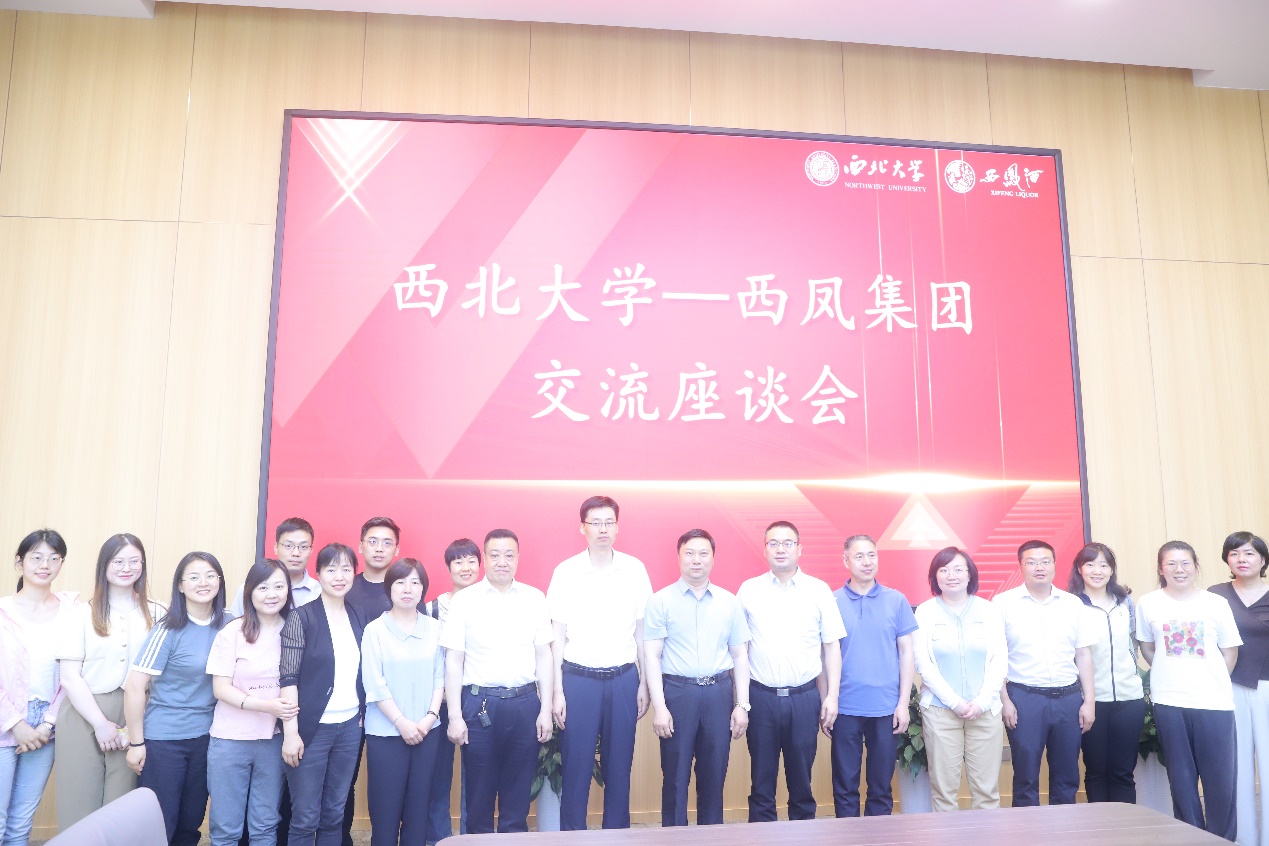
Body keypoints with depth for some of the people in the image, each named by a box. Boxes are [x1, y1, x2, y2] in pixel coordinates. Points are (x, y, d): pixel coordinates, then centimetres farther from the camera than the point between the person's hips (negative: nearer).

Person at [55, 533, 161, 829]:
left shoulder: (157, 614, 6)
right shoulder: (83, 613, 3)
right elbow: (70, 677, -2)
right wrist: (101, 724, -8)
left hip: (133, 722, 1)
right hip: (84, 718, -1)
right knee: (79, 810, 3)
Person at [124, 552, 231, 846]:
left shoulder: (228, 625, -1)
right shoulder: (169, 630, -14)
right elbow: (134, 686, -13)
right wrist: (136, 743, -11)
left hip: (206, 736, 4)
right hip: (164, 739, -4)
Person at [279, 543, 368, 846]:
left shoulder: (359, 617, 7)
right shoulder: (302, 618, -9)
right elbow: (288, 677, -12)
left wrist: (362, 714, 8)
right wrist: (291, 732, -15)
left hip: (350, 727, 5)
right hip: (312, 728, -4)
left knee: (334, 815, 14)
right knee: (305, 818, 5)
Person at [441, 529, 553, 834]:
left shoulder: (535, 599, 4)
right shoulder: (464, 600, -2)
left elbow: (544, 656, 6)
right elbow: (453, 660, -1)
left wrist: (545, 710, 2)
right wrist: (455, 716, -5)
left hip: (524, 703, 2)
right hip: (479, 704, -1)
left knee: (518, 792, 10)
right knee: (479, 793, 9)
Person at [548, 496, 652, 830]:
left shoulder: (635, 569, 1)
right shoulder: (566, 572, -3)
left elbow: (642, 631, 6)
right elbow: (558, 635, 0)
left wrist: (644, 683, 5)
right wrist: (557, 690, -2)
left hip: (623, 678, 2)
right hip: (579, 678, -1)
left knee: (619, 766, 10)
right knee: (576, 766, 5)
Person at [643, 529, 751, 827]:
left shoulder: (729, 602, 7)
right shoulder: (661, 601, -2)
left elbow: (740, 655, 9)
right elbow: (651, 656, -4)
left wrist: (742, 705, 4)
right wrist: (659, 706, -10)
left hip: (719, 693, 2)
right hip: (677, 692, -2)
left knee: (714, 775, 10)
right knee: (675, 776, 6)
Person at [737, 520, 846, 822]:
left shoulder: (819, 590, 2)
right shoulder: (749, 590, 2)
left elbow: (832, 647, 4)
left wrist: (831, 697, -1)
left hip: (804, 697, 0)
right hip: (760, 696, 0)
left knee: (801, 779, 10)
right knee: (762, 779, 9)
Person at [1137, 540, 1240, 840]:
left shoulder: (1216, 603, 0)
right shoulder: (1148, 603, 1)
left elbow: (1230, 652, 6)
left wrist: (1211, 681, 2)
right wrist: (1170, 676, 5)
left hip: (1214, 701, 0)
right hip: (1168, 702, 0)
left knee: (1221, 777, 3)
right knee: (1181, 776, 9)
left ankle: (1222, 840, 20)